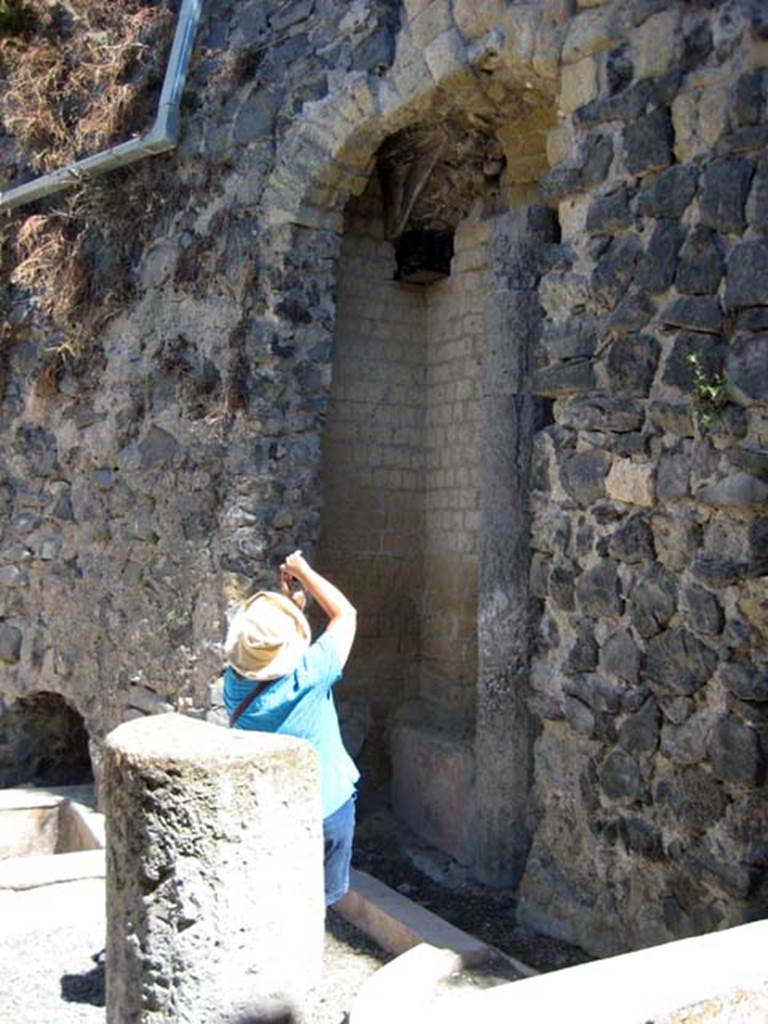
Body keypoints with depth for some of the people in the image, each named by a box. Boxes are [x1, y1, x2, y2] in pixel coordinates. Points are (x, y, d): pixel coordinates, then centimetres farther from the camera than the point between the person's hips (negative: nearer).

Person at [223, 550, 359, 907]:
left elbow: (265, 640, 10)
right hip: (325, 808, -3)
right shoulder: (309, 677, -26)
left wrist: (292, 602, 3)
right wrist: (303, 571, -3)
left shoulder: (234, 683, -14)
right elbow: (345, 613, -12)